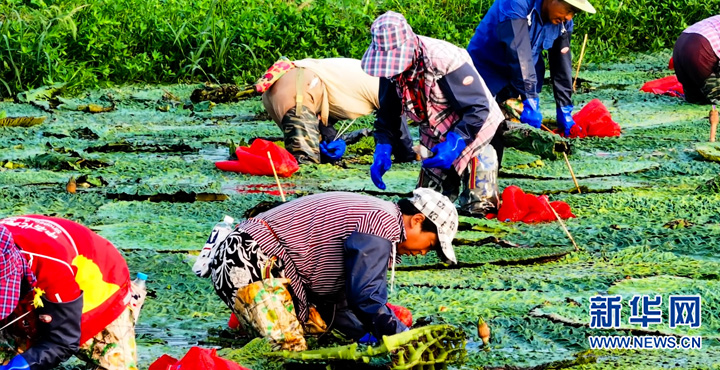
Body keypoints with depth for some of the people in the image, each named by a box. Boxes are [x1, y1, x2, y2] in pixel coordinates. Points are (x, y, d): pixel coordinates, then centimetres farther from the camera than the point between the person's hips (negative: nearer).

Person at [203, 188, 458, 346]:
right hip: (252, 260, -11)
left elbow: (333, 294, 20)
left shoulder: (370, 216, 19)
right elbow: (366, 298, -18)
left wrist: (366, 334, 11)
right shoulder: (383, 223, -14)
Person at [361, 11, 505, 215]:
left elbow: (478, 108, -28)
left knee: (476, 207, -7)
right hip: (436, 137, 6)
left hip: (474, 129, -6)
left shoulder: (444, 60, -33)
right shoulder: (390, 63, -14)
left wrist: (454, 144, -38)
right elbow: (388, 113, -2)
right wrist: (382, 150, -17)